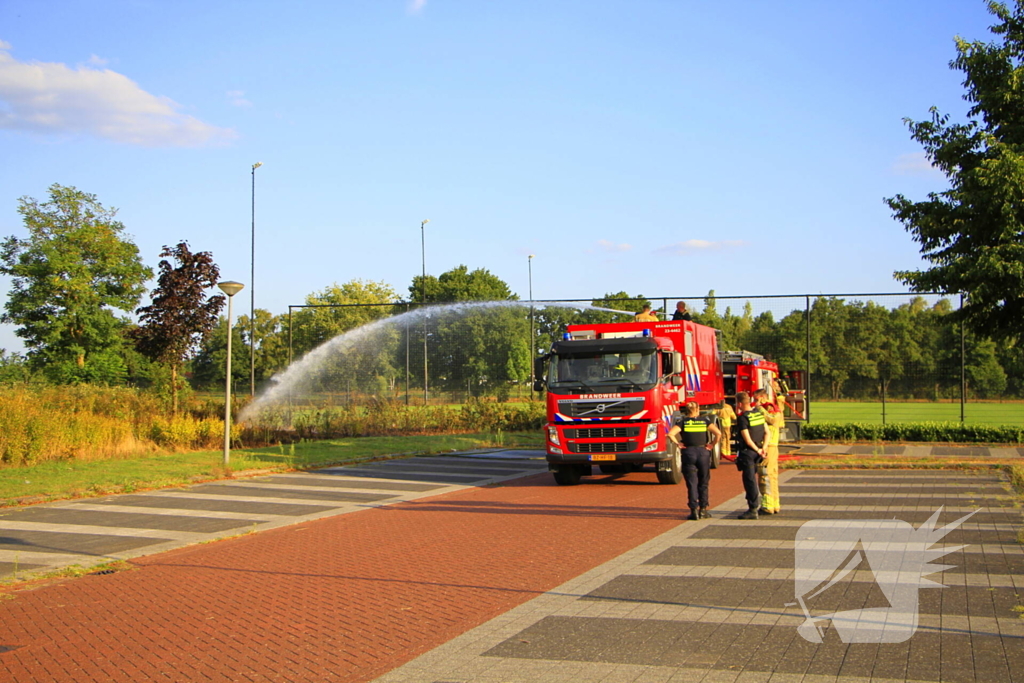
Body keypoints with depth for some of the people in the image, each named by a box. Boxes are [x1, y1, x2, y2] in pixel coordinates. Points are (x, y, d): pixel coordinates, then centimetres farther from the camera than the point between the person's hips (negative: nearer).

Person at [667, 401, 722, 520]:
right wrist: (712, 445, 0)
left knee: (692, 483, 3)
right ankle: (703, 510, 11)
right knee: (703, 483, 11)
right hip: (703, 452, 1)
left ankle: (694, 510, -3)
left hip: (688, 453, -1)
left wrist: (678, 443, -2)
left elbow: (671, 434, -14)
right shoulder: (705, 420, 3)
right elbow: (718, 433, -10)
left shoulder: (683, 421, 1)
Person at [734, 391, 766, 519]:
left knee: (749, 480, -2)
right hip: (756, 452, 8)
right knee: (752, 478, 20)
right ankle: (756, 502, 25)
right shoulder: (759, 413, 6)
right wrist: (763, 448, 0)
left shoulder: (742, 418, -17)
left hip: (747, 451, -8)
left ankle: (753, 510, 1)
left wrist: (758, 450, -6)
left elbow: (747, 440, -19)